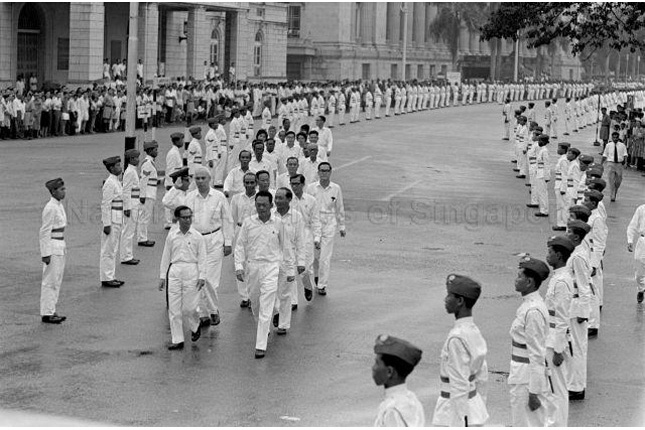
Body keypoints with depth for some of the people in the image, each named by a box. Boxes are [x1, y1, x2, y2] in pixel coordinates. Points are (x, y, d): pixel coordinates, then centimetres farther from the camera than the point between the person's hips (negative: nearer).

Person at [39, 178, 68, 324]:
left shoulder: (59, 205, 10)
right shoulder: (50, 208, -18)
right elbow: (45, 232, -18)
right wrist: (46, 254, -19)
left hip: (59, 246, 10)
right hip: (51, 247, -10)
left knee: (56, 280, 13)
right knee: (50, 281, -3)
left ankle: (51, 311, 20)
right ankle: (46, 314, 4)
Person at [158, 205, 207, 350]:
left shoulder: (197, 236, 2)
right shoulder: (171, 235, 8)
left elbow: (202, 258, 2)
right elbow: (165, 257, 13)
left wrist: (202, 277, -6)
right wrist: (162, 276, 11)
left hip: (191, 271, -2)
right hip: (174, 271, 2)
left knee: (188, 307, -3)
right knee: (174, 308, 1)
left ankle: (195, 327, 29)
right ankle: (177, 340, 9)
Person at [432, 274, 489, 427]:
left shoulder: (457, 338, -21)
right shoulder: (475, 331, 7)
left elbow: (460, 386, -21)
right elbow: (482, 376, 14)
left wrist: (459, 423, -19)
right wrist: (480, 407, 22)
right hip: (475, 405, 9)